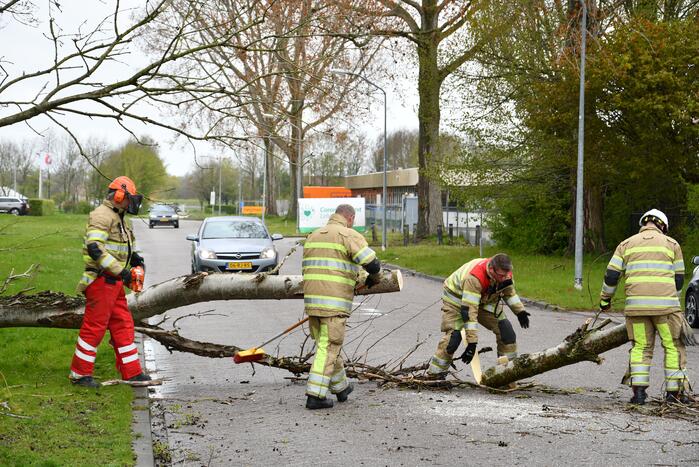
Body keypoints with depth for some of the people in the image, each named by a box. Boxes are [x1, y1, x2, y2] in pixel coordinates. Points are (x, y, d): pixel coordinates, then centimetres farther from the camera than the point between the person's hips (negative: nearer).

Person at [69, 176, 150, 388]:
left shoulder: (117, 218, 19)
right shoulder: (102, 215, -14)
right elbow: (95, 248, -24)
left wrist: (133, 257, 10)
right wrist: (120, 271, -24)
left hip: (113, 283, 10)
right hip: (101, 281, -10)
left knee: (123, 326, 11)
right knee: (94, 327, -5)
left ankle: (132, 372, 16)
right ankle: (79, 374, 2)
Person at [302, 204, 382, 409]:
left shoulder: (313, 236, 18)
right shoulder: (349, 235, -5)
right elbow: (372, 263, -11)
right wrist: (374, 278, 11)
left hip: (311, 300, 7)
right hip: (335, 303, -7)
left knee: (326, 344, 19)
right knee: (328, 348, -3)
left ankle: (341, 386, 33)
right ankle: (315, 395, -5)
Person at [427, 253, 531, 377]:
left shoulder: (504, 273, -21)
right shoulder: (474, 278, -43)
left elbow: (509, 292, 5)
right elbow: (469, 311, -44)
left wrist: (519, 311, -4)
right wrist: (472, 342, -44)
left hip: (486, 300, 6)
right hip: (457, 299, -6)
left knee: (506, 331, -4)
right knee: (453, 336, -22)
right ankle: (433, 375, -11)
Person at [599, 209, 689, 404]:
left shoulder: (627, 244, 14)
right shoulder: (671, 244, 12)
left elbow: (611, 275, 8)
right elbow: (678, 279, 15)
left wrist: (605, 299, 20)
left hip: (636, 305, 2)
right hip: (665, 304, -2)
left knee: (641, 347, 9)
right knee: (673, 346, 8)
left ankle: (638, 390, 0)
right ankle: (674, 392, 7)